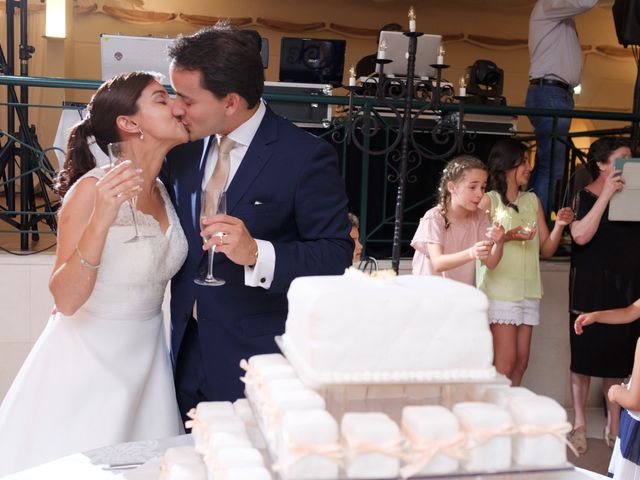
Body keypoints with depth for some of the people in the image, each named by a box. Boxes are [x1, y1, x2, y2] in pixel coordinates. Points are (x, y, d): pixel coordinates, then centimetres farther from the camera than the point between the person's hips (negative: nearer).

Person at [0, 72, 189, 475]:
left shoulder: (163, 191, 3)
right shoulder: (91, 189, -18)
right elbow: (66, 299, -23)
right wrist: (99, 221, -35)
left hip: (146, 353, 6)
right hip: (89, 357, -6)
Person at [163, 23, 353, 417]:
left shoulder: (307, 157, -14)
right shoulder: (184, 150, 5)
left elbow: (337, 254, -15)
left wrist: (256, 253, -30)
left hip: (258, 360, -5)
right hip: (188, 353, 6)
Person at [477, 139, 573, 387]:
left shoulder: (533, 200, 16)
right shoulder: (489, 201, -1)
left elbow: (546, 249, 14)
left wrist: (559, 225, -2)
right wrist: (507, 237, -20)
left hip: (528, 290, 6)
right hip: (500, 289, -6)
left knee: (521, 359, 4)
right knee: (506, 360, -10)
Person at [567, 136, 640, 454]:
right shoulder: (584, 197, -4)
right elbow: (581, 236, -21)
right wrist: (606, 195, -20)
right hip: (591, 293, -4)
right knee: (585, 359, 3)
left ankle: (613, 425, 22)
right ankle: (579, 425, 14)